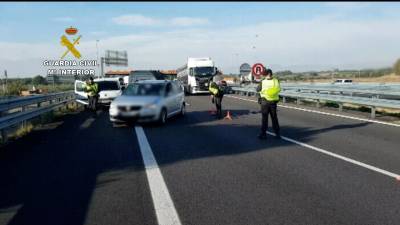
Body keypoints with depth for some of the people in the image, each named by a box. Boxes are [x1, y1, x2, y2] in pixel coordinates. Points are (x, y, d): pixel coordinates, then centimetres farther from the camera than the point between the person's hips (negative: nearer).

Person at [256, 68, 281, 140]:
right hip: (273, 102, 2)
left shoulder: (263, 81, -9)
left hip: (265, 101, -2)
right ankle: (277, 133, 18)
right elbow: (278, 89, 6)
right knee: (274, 117, 13)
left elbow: (258, 90, 4)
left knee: (264, 118, 4)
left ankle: (263, 133, 2)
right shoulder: (276, 81, -4)